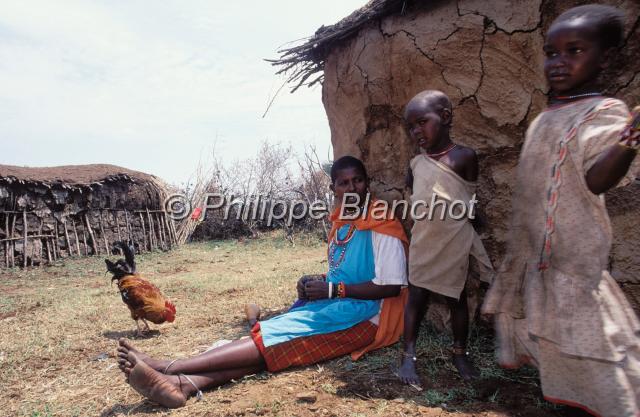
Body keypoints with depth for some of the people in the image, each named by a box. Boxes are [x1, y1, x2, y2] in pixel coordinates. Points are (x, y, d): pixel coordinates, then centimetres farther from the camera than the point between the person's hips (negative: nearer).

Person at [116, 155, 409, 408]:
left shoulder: (383, 228, -11)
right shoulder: (339, 224, 14)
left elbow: (392, 286, -15)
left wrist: (332, 289, -18)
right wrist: (315, 285, 1)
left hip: (364, 315, -7)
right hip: (335, 307, 7)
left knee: (278, 335, -23)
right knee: (273, 339, -18)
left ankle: (168, 368, -28)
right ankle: (182, 383, -35)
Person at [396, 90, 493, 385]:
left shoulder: (463, 157, -11)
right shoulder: (416, 164, 4)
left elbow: (469, 200, -6)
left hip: (454, 242, -4)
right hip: (422, 243, 4)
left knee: (456, 296, 10)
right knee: (416, 295, 4)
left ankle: (460, 352, 28)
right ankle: (408, 356, 11)